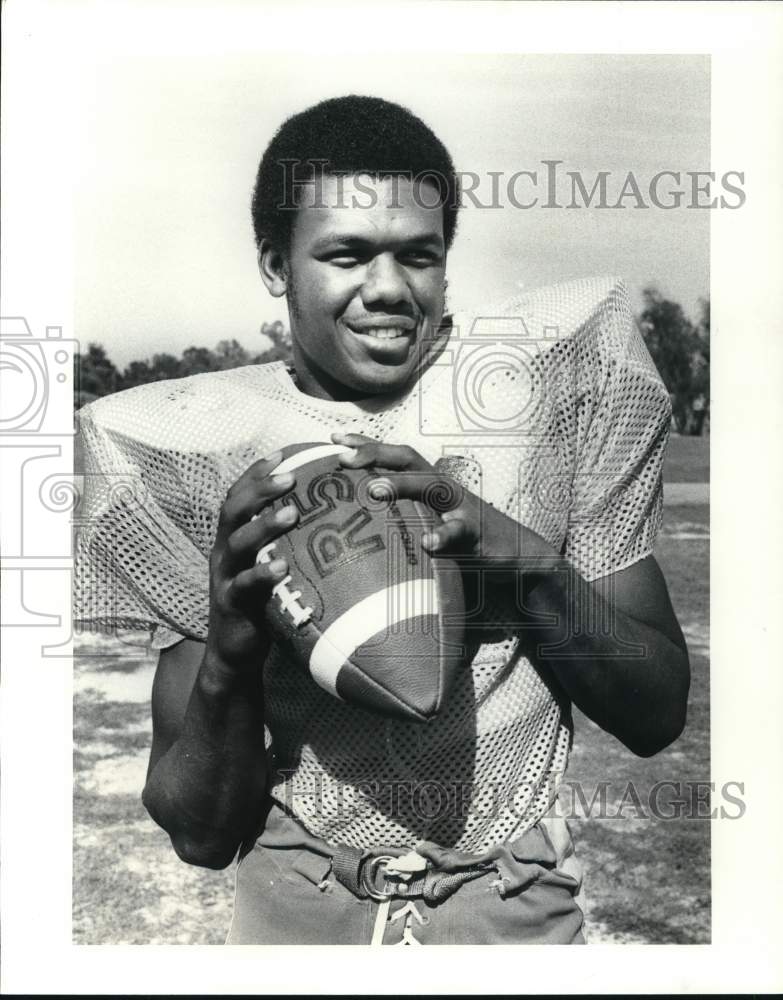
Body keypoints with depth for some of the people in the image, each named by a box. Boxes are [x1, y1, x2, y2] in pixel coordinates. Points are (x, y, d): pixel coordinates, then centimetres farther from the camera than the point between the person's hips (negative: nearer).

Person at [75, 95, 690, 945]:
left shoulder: (549, 373, -8)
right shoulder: (203, 447, -7)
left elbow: (658, 715, -7)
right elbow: (200, 834, -5)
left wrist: (524, 559, -24)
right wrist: (226, 661, -25)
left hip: (517, 908, -2)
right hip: (295, 910, 3)